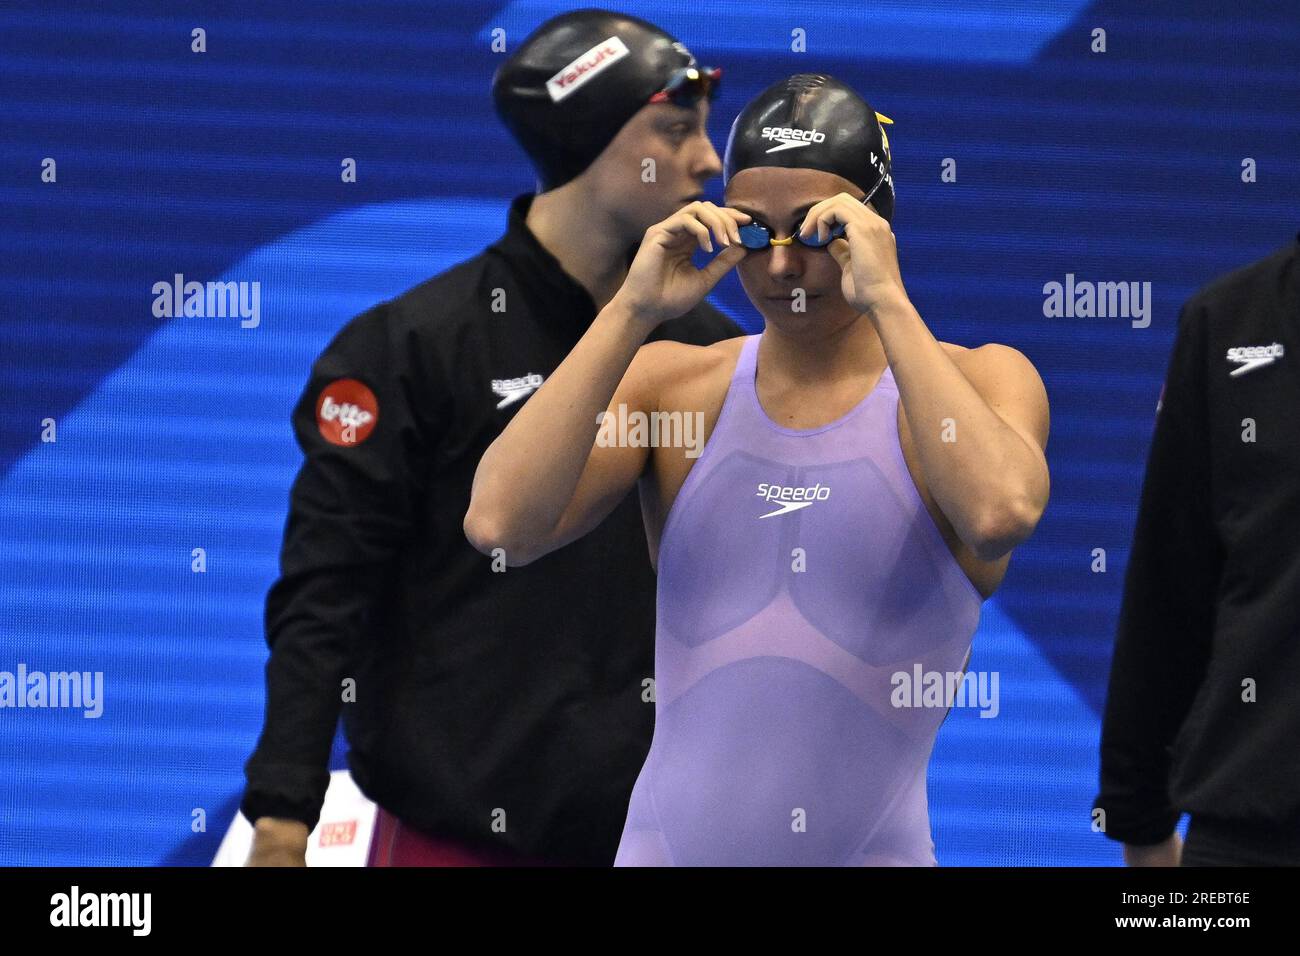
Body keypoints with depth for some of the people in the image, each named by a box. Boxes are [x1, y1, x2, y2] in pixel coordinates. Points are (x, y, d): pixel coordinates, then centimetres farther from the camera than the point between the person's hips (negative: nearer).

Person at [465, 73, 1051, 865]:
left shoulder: (979, 383, -1)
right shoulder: (672, 383, 5)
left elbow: (1001, 515, -25)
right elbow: (499, 525, -11)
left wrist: (887, 300, -21)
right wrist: (634, 310, -12)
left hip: (870, 846, -1)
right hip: (670, 841, 2)